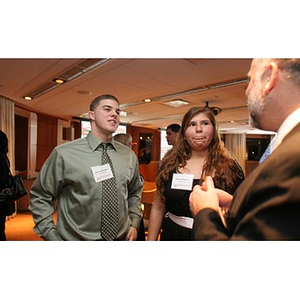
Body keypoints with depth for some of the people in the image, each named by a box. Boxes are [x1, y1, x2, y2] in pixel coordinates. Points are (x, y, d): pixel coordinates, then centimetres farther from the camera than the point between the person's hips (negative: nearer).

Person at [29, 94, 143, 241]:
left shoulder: (129, 156, -1)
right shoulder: (64, 153, -14)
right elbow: (40, 197, -5)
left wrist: (134, 223, 2)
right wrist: (52, 237, -9)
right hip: (76, 239, -3)